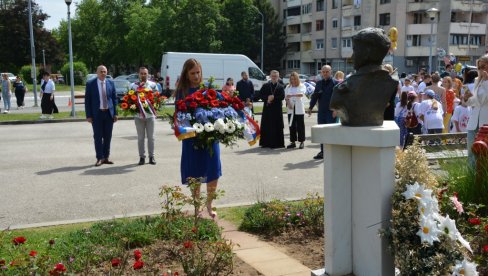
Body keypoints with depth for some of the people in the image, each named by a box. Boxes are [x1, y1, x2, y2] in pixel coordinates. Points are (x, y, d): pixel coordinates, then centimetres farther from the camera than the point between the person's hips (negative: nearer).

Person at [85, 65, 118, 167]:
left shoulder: (111, 83, 5)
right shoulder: (90, 84, -2)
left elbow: (114, 98, 8)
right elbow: (87, 100, -2)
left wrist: (115, 113, 2)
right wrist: (88, 115, -7)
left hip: (109, 113, 3)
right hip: (96, 114, -3)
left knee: (108, 136, 8)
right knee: (98, 137, 1)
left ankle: (106, 157, 18)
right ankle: (99, 158, 8)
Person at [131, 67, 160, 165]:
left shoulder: (153, 85, 3)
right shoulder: (133, 85, 4)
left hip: (150, 114, 0)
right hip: (138, 114, 0)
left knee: (151, 137, 5)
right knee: (140, 137, 5)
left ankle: (151, 156, 12)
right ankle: (142, 157, 12)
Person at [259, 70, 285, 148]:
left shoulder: (281, 87, 4)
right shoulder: (265, 86, 9)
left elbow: (282, 97, -8)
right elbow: (260, 94, 2)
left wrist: (273, 98, -15)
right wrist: (267, 99, -13)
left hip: (277, 109, -1)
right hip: (267, 108, 2)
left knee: (277, 127, -1)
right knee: (266, 126, 3)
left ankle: (277, 143, 4)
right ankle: (266, 143, 10)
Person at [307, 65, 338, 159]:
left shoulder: (335, 83, -4)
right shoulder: (319, 83, 13)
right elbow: (314, 96, 15)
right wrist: (310, 107, 5)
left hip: (331, 112, -5)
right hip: (321, 112, 5)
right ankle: (322, 152, 15)